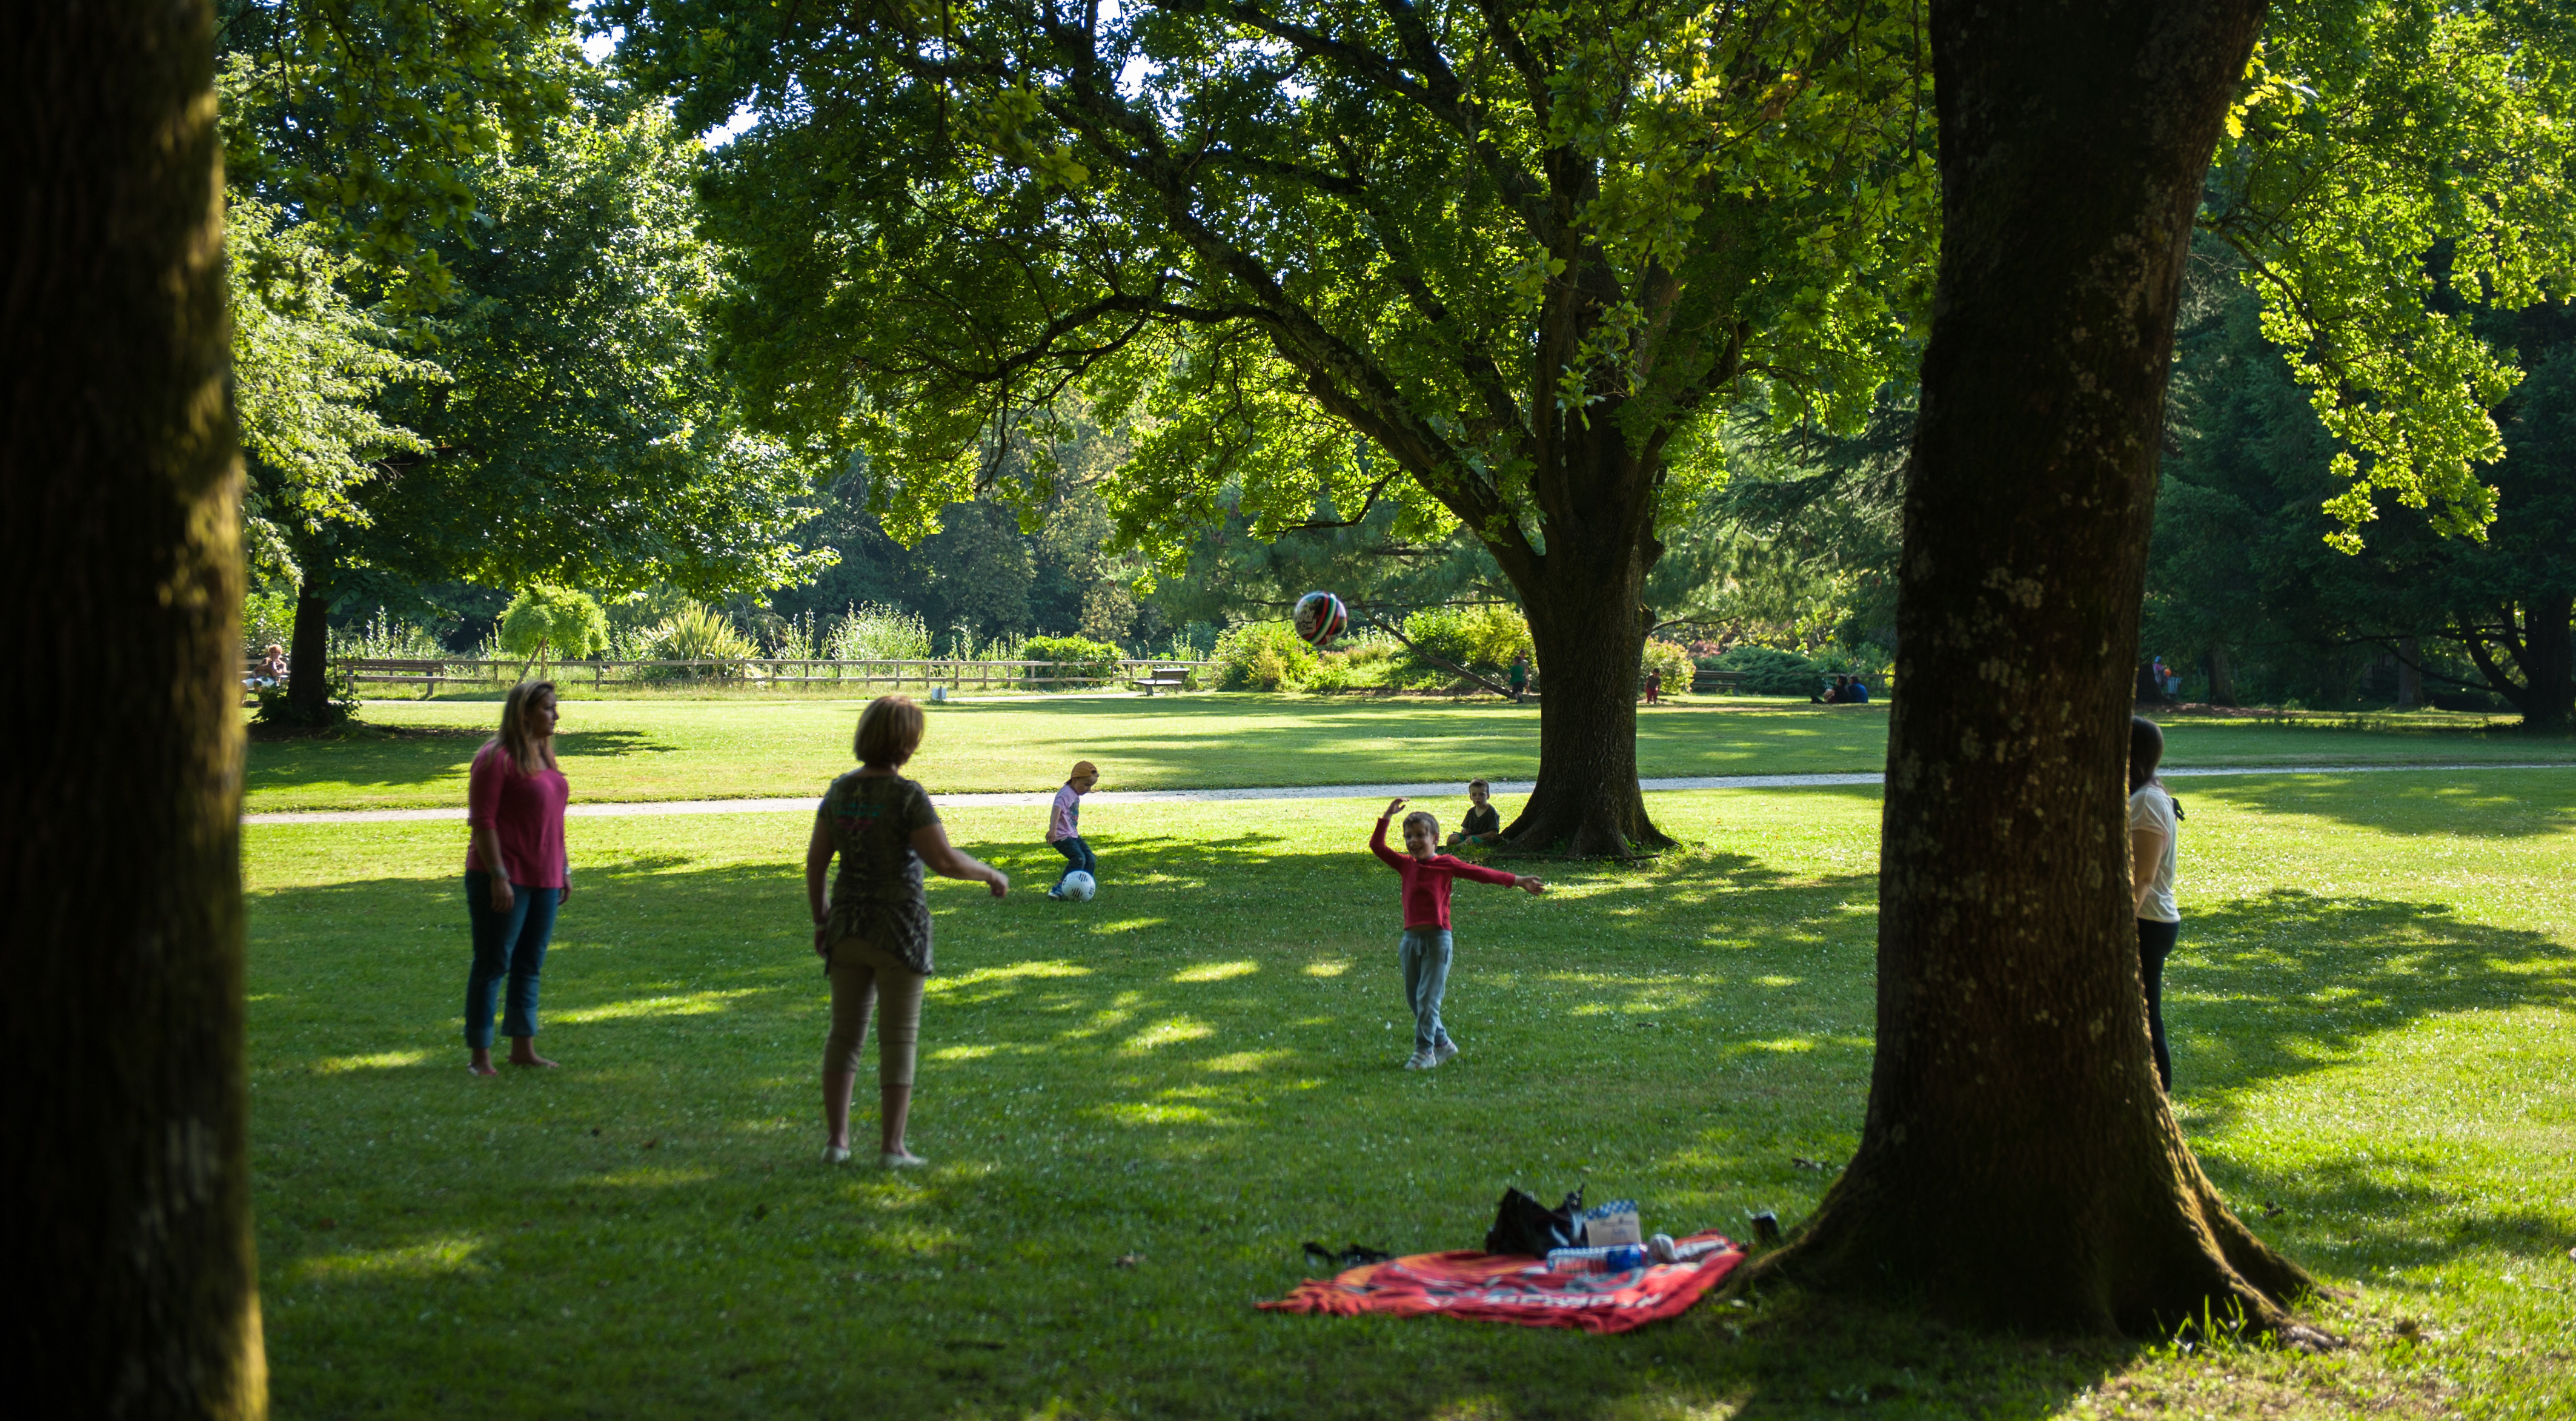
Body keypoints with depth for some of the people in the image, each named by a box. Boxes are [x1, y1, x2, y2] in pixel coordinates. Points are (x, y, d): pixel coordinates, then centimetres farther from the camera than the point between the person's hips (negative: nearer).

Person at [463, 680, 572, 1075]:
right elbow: (482, 821, -16)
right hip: (504, 881, -8)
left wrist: (563, 870, 18)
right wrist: (498, 876, -21)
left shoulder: (543, 756, 14)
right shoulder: (497, 758, -12)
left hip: (543, 880, 8)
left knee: (530, 966, 12)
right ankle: (479, 1055, 2)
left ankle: (523, 1047, 19)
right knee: (492, 965, -3)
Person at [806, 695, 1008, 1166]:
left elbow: (815, 860, 7)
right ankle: (891, 1148, 2)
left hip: (849, 927, 5)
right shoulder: (907, 795, -16)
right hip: (898, 930, -5)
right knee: (898, 1042, 2)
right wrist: (990, 874, -2)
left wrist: (820, 920, 19)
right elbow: (945, 861, -20)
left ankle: (836, 1140, 11)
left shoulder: (840, 790, 3)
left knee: (846, 1034, 14)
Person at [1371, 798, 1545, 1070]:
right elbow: (1377, 846, 11)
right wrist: (1387, 817, 4)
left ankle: (1424, 1052, -1)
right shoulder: (1405, 865, 11)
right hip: (1411, 939, 5)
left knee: (1428, 997, -7)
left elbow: (1481, 873, -4)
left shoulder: (1446, 864, 0)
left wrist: (1518, 880, -8)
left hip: (1437, 938, -5)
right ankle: (1443, 1044, 24)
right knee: (1414, 999, 9)